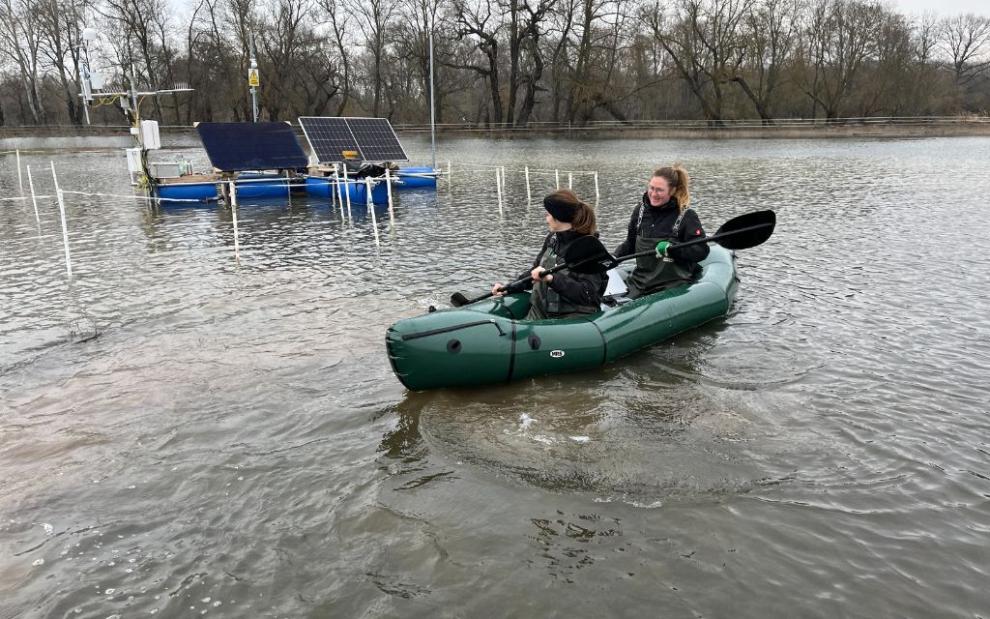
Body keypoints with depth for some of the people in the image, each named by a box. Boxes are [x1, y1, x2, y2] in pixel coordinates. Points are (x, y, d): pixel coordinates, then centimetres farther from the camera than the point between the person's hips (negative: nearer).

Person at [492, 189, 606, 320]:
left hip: (575, 316, -6)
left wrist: (552, 279, -27)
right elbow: (535, 272, 24)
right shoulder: (552, 239, 11)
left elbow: (587, 294, -19)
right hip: (541, 312, 6)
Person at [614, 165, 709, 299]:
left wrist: (671, 249, -24)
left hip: (672, 285, -4)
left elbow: (702, 251, -12)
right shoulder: (641, 210, 7)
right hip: (640, 279, 4)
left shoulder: (687, 216, -7)